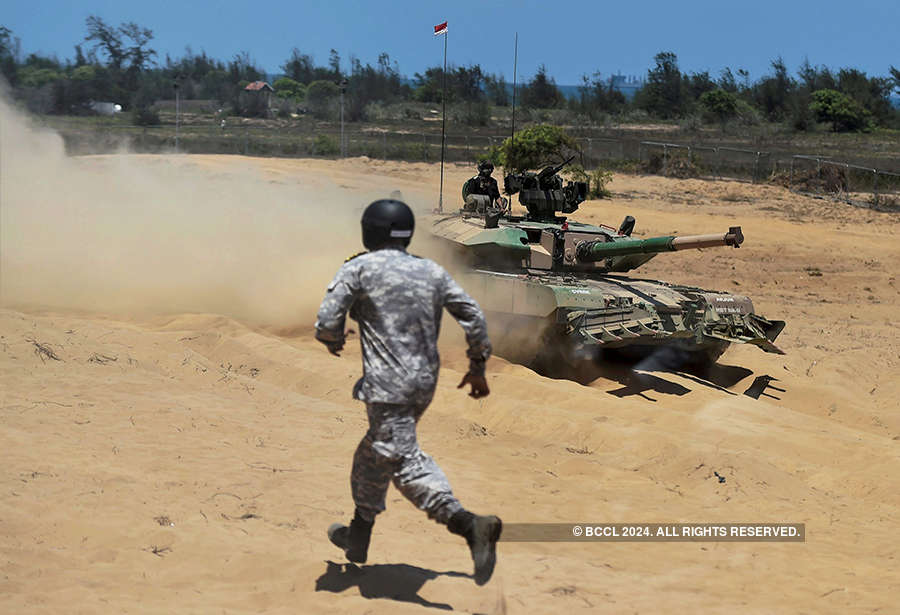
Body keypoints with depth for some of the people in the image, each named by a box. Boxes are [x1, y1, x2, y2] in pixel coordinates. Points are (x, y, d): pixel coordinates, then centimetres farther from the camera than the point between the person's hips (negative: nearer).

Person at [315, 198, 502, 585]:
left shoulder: (358, 268, -3)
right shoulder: (433, 271, 10)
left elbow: (327, 322, -10)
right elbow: (473, 317, 7)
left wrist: (333, 343, 13)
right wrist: (478, 367, 17)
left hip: (388, 385, -7)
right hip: (425, 382, 7)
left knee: (405, 463, -11)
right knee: (375, 453, 23)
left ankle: (470, 525, -31)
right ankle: (358, 537, 34)